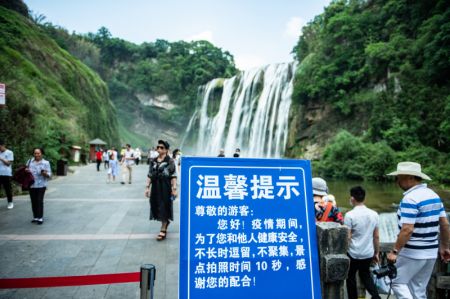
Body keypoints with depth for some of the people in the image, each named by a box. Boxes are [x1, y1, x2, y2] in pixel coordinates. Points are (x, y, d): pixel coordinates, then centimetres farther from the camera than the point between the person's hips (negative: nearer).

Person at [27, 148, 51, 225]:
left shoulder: (46, 163, -2)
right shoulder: (30, 161, 8)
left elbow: (49, 175, -3)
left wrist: (45, 173, -24)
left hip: (41, 185, -3)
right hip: (31, 185, 3)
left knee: (39, 201, -5)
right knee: (33, 201, 8)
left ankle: (40, 218, 2)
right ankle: (35, 217, 18)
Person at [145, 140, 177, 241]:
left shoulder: (170, 161, -7)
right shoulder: (153, 161, 8)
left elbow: (173, 176, -11)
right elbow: (149, 175, 10)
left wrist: (174, 188, -15)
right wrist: (147, 187, 6)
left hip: (166, 187, -5)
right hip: (155, 186, 6)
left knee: (164, 207, 0)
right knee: (157, 206, 12)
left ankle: (163, 230, 10)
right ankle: (166, 221, 39)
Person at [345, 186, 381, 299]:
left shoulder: (350, 215, -17)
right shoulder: (374, 214, -2)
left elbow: (347, 237, -15)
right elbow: (376, 237, 5)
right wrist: (376, 253, 16)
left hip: (353, 254, -4)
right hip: (369, 253, 5)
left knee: (351, 276, 16)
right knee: (365, 274, 25)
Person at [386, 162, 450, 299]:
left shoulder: (410, 199, -19)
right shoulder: (434, 195, 7)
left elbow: (407, 230, -24)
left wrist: (394, 251, -18)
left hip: (412, 254, -8)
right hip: (431, 253, 8)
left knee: (397, 282, 7)